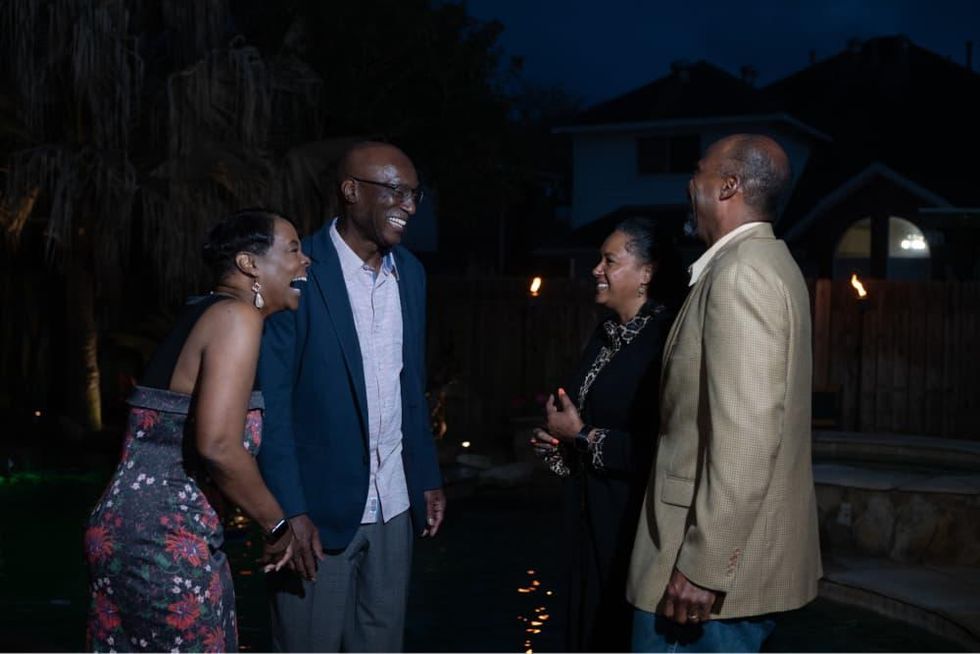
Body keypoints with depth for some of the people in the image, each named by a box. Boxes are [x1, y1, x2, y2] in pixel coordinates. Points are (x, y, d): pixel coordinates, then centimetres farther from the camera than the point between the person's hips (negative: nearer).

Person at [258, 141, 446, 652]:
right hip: (321, 506, -6)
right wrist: (289, 512, -17)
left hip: (393, 505, 6)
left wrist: (427, 476, 12)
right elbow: (271, 403, -13)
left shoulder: (410, 273, 8)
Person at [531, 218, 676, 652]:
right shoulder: (605, 332, 10)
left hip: (634, 518, -8)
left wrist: (582, 435, -16)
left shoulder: (663, 339, -18)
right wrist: (560, 442, 2)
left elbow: (658, 448, -24)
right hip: (590, 512, 8)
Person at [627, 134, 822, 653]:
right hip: (747, 551, 10)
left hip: (722, 560, -10)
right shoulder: (764, 262, 14)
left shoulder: (741, 273, -18)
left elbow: (747, 435, -25)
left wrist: (703, 567, -23)